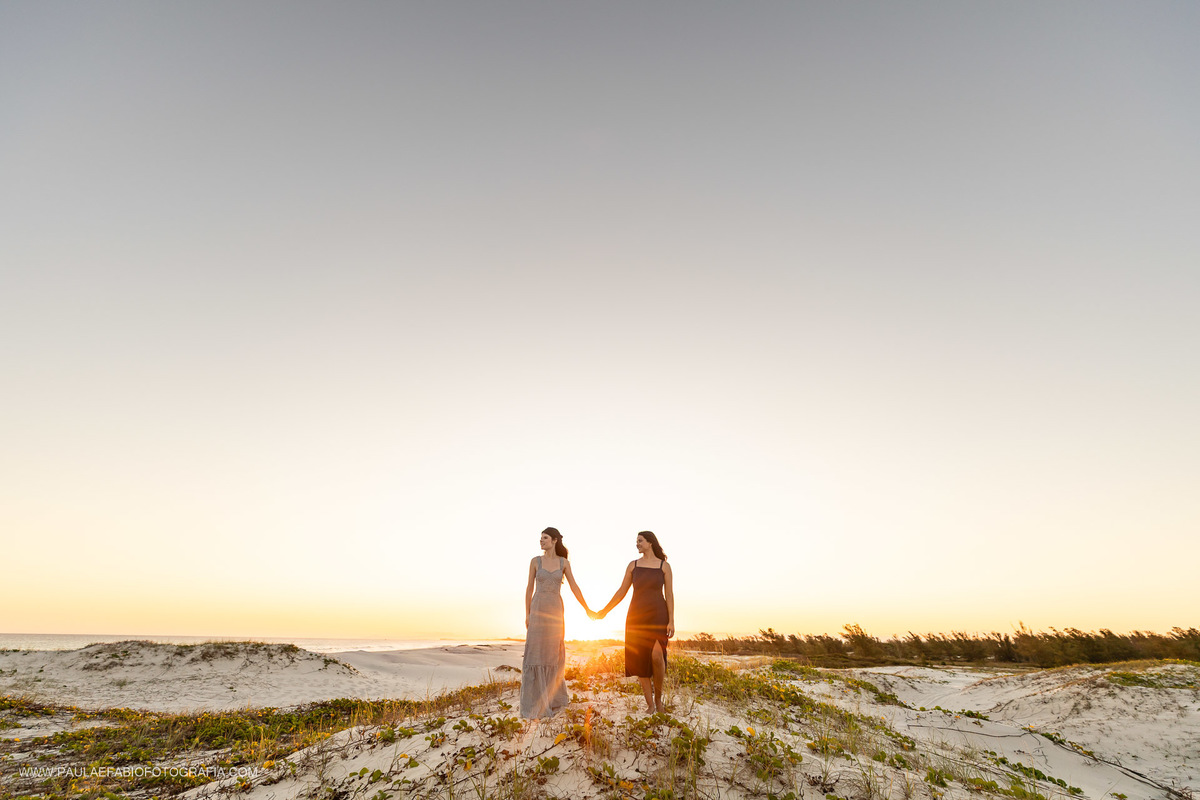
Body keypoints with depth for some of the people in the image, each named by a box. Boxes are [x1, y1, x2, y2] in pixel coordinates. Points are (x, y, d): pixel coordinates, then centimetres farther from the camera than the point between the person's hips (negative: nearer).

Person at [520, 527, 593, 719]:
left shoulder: (564, 562, 4)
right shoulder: (535, 561, 2)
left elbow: (574, 587, 5)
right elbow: (529, 588, 5)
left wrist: (587, 610, 3)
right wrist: (527, 614, 2)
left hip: (555, 610, 1)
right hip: (538, 609, -1)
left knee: (553, 653, 7)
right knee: (535, 653, -4)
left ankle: (553, 699, 24)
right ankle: (534, 704, 2)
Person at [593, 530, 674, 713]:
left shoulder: (664, 566, 1)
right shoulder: (633, 565, 7)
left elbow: (669, 595, -1)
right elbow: (621, 592, 10)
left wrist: (671, 621, -9)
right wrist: (604, 611, 8)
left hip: (658, 615, -3)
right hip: (637, 616, 3)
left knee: (657, 655, -22)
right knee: (641, 660, -1)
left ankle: (658, 696, 3)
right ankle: (650, 704, 12)